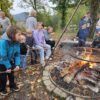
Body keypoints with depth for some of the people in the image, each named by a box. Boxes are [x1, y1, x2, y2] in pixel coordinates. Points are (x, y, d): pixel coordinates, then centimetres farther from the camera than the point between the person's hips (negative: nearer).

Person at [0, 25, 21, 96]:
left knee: (11, 74, 19)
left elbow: (17, 54, -9)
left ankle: (13, 86, 41)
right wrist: (8, 67, -25)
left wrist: (17, 64, -16)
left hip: (10, 61, 6)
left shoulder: (16, 42, -16)